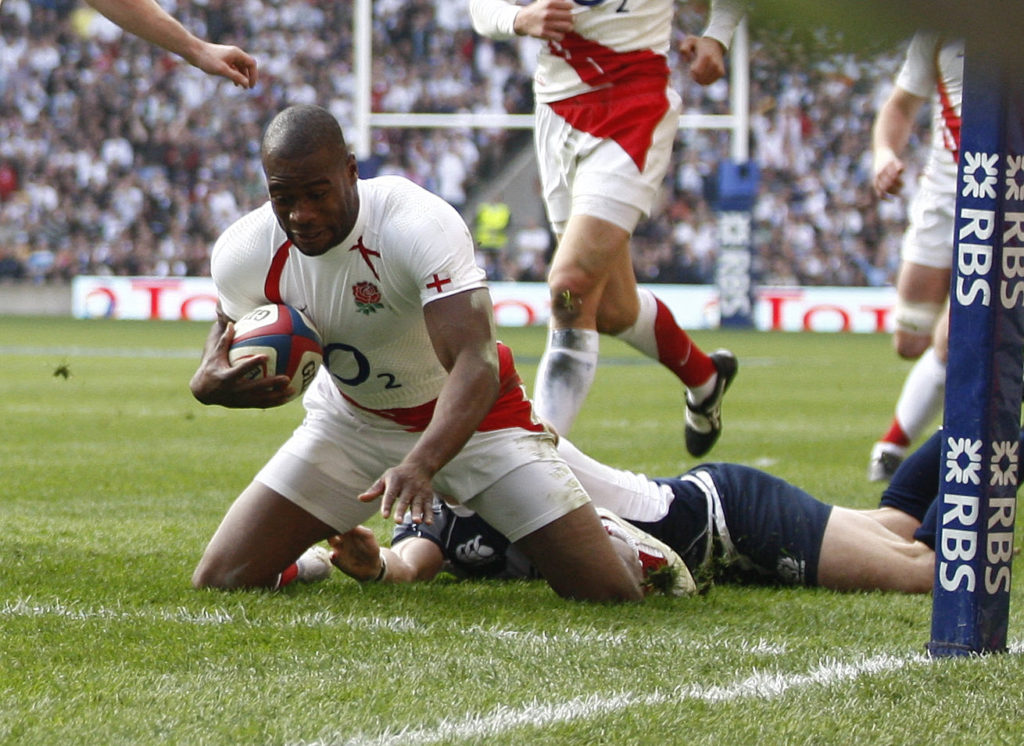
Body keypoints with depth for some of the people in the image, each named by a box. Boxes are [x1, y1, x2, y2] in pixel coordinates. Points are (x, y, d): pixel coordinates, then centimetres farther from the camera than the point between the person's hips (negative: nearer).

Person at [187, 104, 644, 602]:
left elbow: (475, 365, -43)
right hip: (349, 422, 3)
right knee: (217, 587, -9)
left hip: (470, 413, -3)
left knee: (613, 598, -13)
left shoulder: (422, 226, -34)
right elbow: (230, 325, 6)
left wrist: (420, 465, -59)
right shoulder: (245, 254, -18)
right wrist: (209, 383, -19)